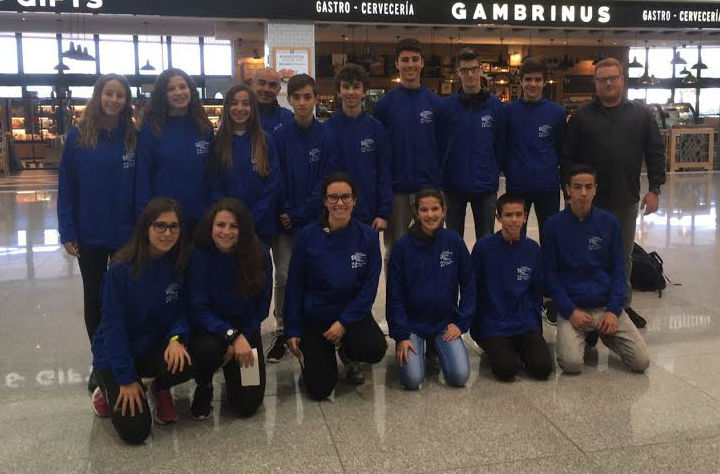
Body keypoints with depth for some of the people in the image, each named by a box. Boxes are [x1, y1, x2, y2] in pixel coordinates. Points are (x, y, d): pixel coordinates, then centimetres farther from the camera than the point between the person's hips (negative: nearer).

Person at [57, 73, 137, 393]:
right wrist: (67, 232, -7)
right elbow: (66, 187, -3)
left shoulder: (133, 137, -2)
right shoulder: (78, 136, -4)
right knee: (94, 297, 12)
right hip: (89, 234, 0)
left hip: (127, 234, 0)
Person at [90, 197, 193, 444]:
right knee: (135, 430, -17)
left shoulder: (178, 266, -6)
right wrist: (126, 379, -19)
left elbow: (181, 312, 0)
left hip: (155, 349, 4)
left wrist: (176, 338, -24)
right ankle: (109, 389, 16)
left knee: (187, 362, -30)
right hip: (114, 355, -4)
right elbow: (113, 324, -18)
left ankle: (160, 388, 6)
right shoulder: (122, 269, -20)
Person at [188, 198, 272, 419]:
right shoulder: (199, 256, -17)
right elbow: (198, 309, -18)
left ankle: (232, 371, 27)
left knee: (248, 404, -9)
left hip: (246, 332, 2)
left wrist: (241, 339, -15)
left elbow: (262, 307, -4)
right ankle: (203, 389, -1)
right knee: (208, 348, -38)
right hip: (209, 330, -1)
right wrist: (231, 335, -31)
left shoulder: (259, 255, -11)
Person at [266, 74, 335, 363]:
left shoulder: (326, 138, -2)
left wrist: (299, 215, -10)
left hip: (316, 220, -1)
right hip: (284, 220, 1)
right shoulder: (279, 137, 1)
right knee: (283, 278, 3)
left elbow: (326, 184, -6)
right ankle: (282, 333, 15)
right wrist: (282, 213, -9)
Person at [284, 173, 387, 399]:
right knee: (320, 390, -8)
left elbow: (370, 286, -8)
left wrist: (344, 322, -16)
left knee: (375, 349, -29)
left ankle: (346, 354, 8)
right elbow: (294, 286, -5)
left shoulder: (368, 236, -8)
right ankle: (317, 354, 27)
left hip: (353, 312, 1)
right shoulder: (308, 236, -11)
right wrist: (292, 331, -5)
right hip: (314, 316, -1)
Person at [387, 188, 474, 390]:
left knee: (460, 376, -14)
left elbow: (468, 285, 4)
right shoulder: (403, 246, -8)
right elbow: (395, 294, -5)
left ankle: (436, 348, 17)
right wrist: (401, 335, -10)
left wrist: (461, 323, -3)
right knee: (412, 380, -18)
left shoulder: (454, 241, -4)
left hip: (445, 323, 2)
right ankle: (413, 349, 15)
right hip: (411, 323, -1)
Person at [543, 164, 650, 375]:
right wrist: (570, 310, -11)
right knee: (571, 364, -24)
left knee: (641, 361, -11)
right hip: (571, 307, -2)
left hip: (607, 306, 3)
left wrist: (614, 310, -5)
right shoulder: (554, 225, -3)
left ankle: (603, 334, 16)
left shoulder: (609, 222, 3)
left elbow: (618, 269, 7)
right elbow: (549, 273, -1)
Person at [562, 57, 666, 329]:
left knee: (624, 256, 13)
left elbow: (656, 153, 5)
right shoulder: (582, 117, 2)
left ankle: (623, 304, 27)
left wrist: (654, 189, -2)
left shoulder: (641, 114, 5)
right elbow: (568, 157, 0)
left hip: (626, 200, 2)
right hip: (590, 201, -1)